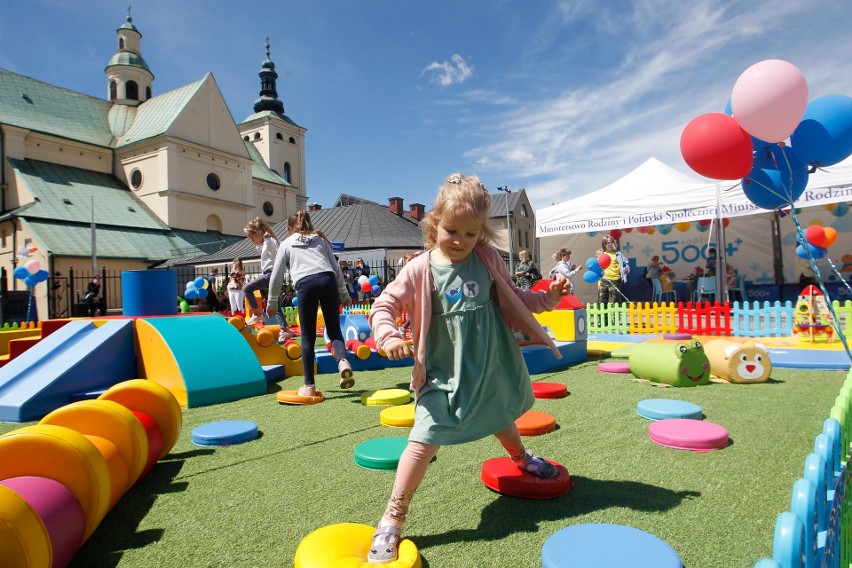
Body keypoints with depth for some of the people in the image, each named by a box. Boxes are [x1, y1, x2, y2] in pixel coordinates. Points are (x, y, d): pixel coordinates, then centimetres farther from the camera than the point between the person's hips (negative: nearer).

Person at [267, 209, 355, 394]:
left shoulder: (286, 243, 24)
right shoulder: (320, 239, 29)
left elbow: (276, 277, 22)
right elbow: (336, 269, 22)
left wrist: (272, 303, 32)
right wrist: (344, 294, 29)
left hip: (305, 284, -2)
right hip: (328, 280, 2)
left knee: (308, 337, 7)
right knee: (334, 329, 11)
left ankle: (309, 386, 10)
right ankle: (343, 361, -18)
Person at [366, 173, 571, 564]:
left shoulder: (487, 260, -3)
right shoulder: (420, 270, -13)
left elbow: (513, 298, 9)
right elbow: (384, 306, -10)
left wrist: (546, 298, -4)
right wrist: (388, 336, -28)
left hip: (492, 367, 4)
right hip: (445, 374, -4)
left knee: (502, 418, 30)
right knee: (425, 440, -10)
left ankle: (521, 459, 63)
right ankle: (392, 518, 5)